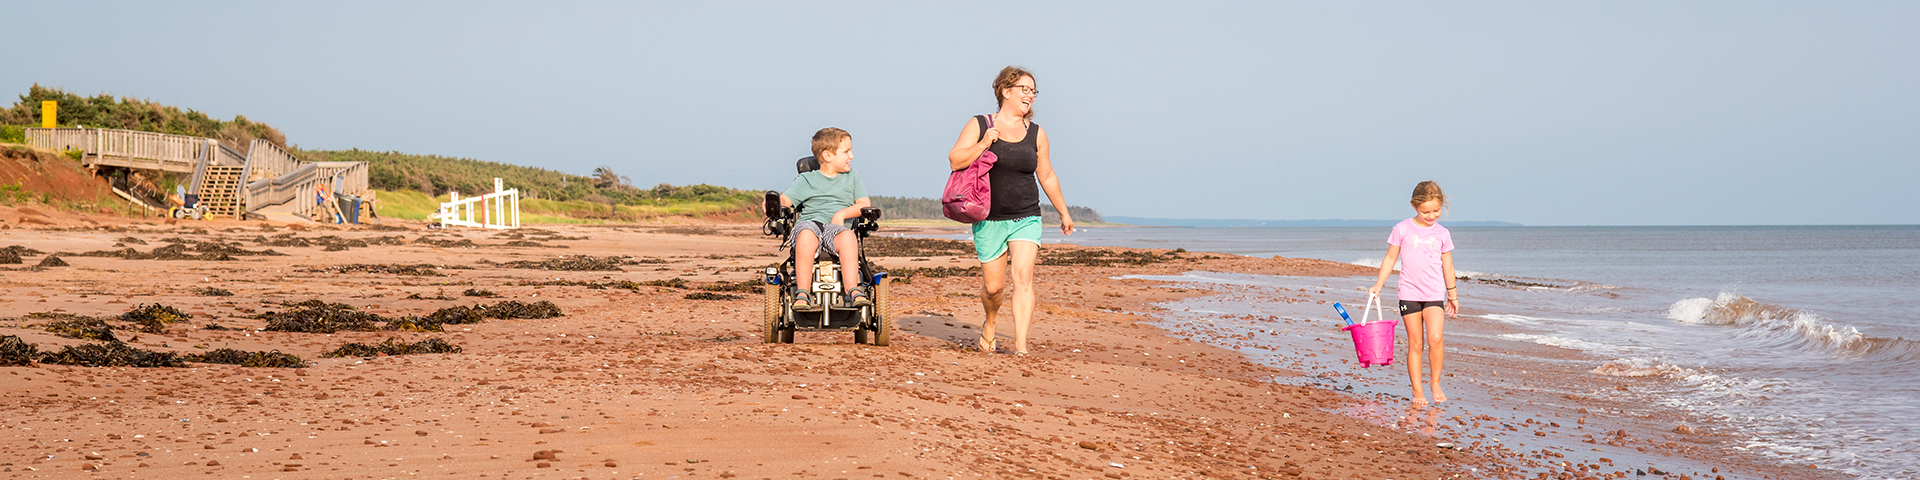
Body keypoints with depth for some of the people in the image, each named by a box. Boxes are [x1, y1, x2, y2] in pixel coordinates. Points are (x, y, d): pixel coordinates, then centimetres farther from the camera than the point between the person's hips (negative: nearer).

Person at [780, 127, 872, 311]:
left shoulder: (852, 177, 23)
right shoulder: (806, 180, 17)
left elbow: (865, 204, 12)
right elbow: (785, 200, 8)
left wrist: (841, 214, -5)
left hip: (837, 228, 1)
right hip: (810, 222, -1)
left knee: (848, 237, -36)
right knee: (806, 235, -38)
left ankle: (853, 292, -43)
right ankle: (803, 295, -40)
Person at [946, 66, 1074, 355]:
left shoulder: (1036, 133, 7)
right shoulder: (979, 126, 0)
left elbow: (1047, 176, 18)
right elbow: (954, 161, -8)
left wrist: (1063, 213, 24)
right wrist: (982, 144, -21)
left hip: (1026, 219, 1)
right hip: (989, 220, -1)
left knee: (1023, 277, -17)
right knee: (994, 286, 4)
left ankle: (1020, 345, -20)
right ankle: (990, 325, 37)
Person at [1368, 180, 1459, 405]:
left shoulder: (1442, 234, 5)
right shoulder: (1402, 229, -1)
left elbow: (1447, 266, 14)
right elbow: (1390, 259, 6)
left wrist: (1453, 295, 18)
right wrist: (1378, 285, 2)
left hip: (1435, 294, 1)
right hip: (1409, 293, -1)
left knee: (1435, 339, -16)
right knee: (1415, 344, 1)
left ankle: (1435, 382, 3)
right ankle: (1417, 391, 8)